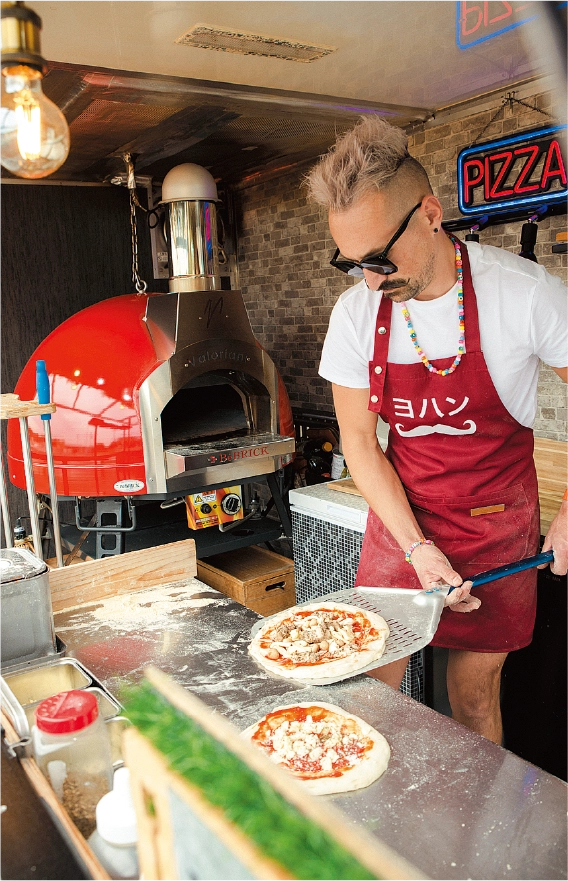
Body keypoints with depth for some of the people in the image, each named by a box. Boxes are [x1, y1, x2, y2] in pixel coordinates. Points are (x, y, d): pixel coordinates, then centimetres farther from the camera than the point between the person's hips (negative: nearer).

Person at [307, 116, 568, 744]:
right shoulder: (356, 312, -9)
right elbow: (359, 439, -4)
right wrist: (416, 547, -11)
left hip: (495, 527, -2)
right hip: (399, 519, 2)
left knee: (474, 702, 10)